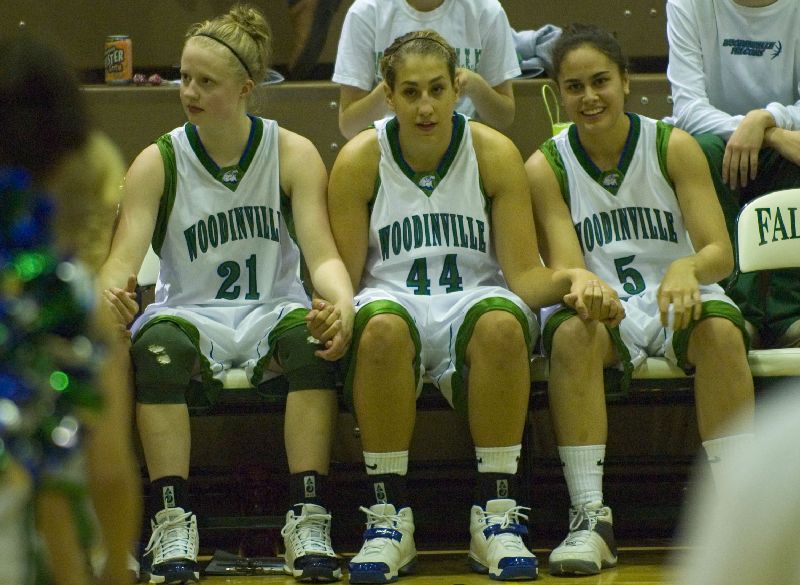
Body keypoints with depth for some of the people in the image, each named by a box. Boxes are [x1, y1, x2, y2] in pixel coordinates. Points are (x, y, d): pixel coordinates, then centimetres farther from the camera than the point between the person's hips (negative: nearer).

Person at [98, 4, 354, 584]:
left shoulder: (293, 154, 0)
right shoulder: (158, 163, -1)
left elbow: (323, 253, -9)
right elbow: (123, 258, -10)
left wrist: (341, 302, -33)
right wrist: (111, 292, -36)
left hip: (271, 313, 0)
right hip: (191, 313, 0)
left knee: (313, 337, -34)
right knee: (158, 342, -35)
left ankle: (309, 520, -31)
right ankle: (172, 523, -32)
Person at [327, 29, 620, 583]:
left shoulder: (495, 153, -2)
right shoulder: (359, 161, -2)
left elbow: (524, 274, -3)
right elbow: (343, 276, 1)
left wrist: (572, 279, -26)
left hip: (474, 299, 0)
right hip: (393, 297, 0)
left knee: (501, 323, -37)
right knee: (382, 326, -38)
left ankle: (497, 515, -27)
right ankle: (388, 517, -26)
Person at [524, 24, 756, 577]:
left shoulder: (673, 147, -3)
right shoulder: (546, 167, -1)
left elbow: (721, 252, -10)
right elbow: (563, 266, -10)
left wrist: (687, 268, -35)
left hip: (679, 301, 0)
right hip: (602, 309, 0)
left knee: (721, 328, -34)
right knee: (572, 333, -34)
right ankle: (590, 518, -34)